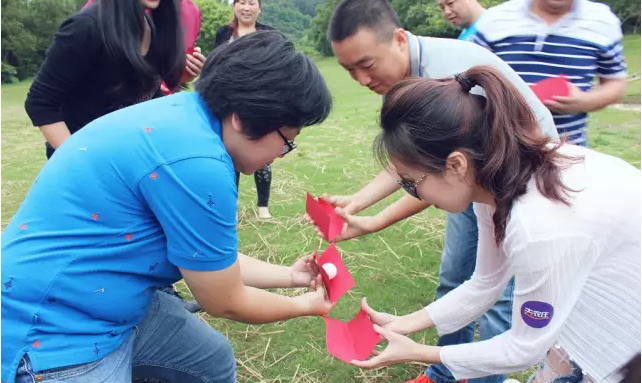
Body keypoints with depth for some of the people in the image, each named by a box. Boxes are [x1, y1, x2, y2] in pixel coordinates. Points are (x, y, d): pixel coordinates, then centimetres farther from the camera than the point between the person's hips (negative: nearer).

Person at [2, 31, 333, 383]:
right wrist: (304, 305, 1)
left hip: (113, 304, 8)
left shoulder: (185, 117, -2)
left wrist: (289, 276, 14)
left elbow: (212, 259, 7)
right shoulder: (194, 162, -30)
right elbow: (225, 303, -15)